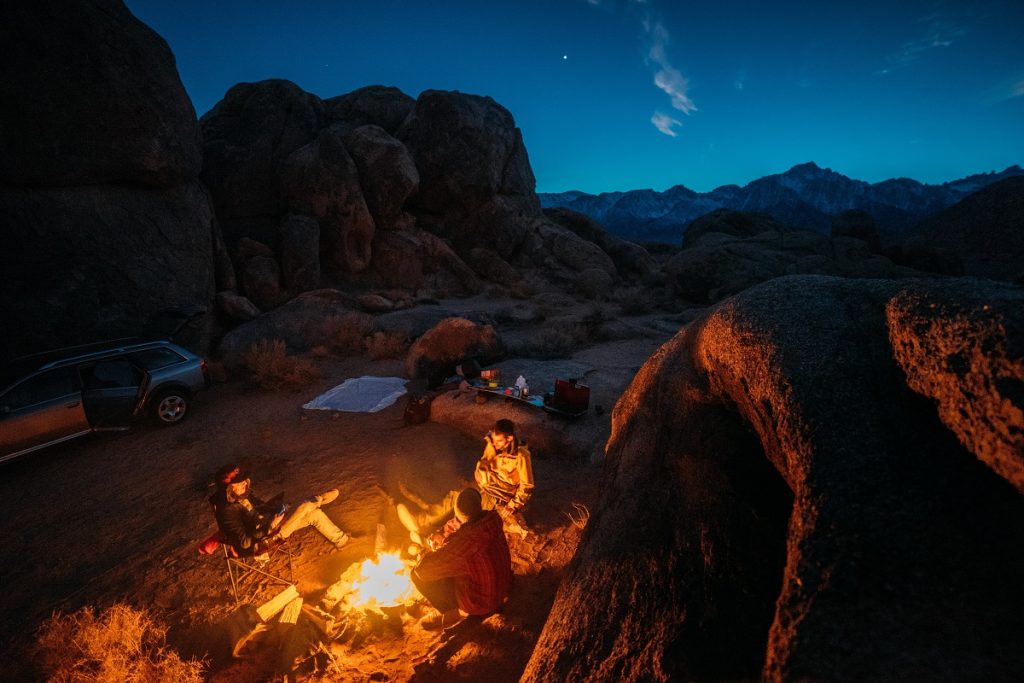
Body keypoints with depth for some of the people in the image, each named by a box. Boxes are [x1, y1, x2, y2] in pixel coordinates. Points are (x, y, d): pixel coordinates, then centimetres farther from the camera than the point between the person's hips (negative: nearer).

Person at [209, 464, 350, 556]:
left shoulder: (243, 494, -2)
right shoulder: (227, 511, -26)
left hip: (267, 524, 8)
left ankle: (341, 540, 23)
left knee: (315, 514, 5)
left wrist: (274, 503, -5)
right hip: (261, 540, -8)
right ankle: (319, 499, 10)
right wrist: (271, 526, -28)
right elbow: (244, 542, -26)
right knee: (304, 507, -24)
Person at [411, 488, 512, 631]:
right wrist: (441, 541, 0)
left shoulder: (464, 542, -37)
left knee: (418, 574, -9)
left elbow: (422, 568, -27)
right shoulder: (491, 520, -17)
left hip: (481, 602, -7)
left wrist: (423, 556, -7)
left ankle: (454, 612, 9)